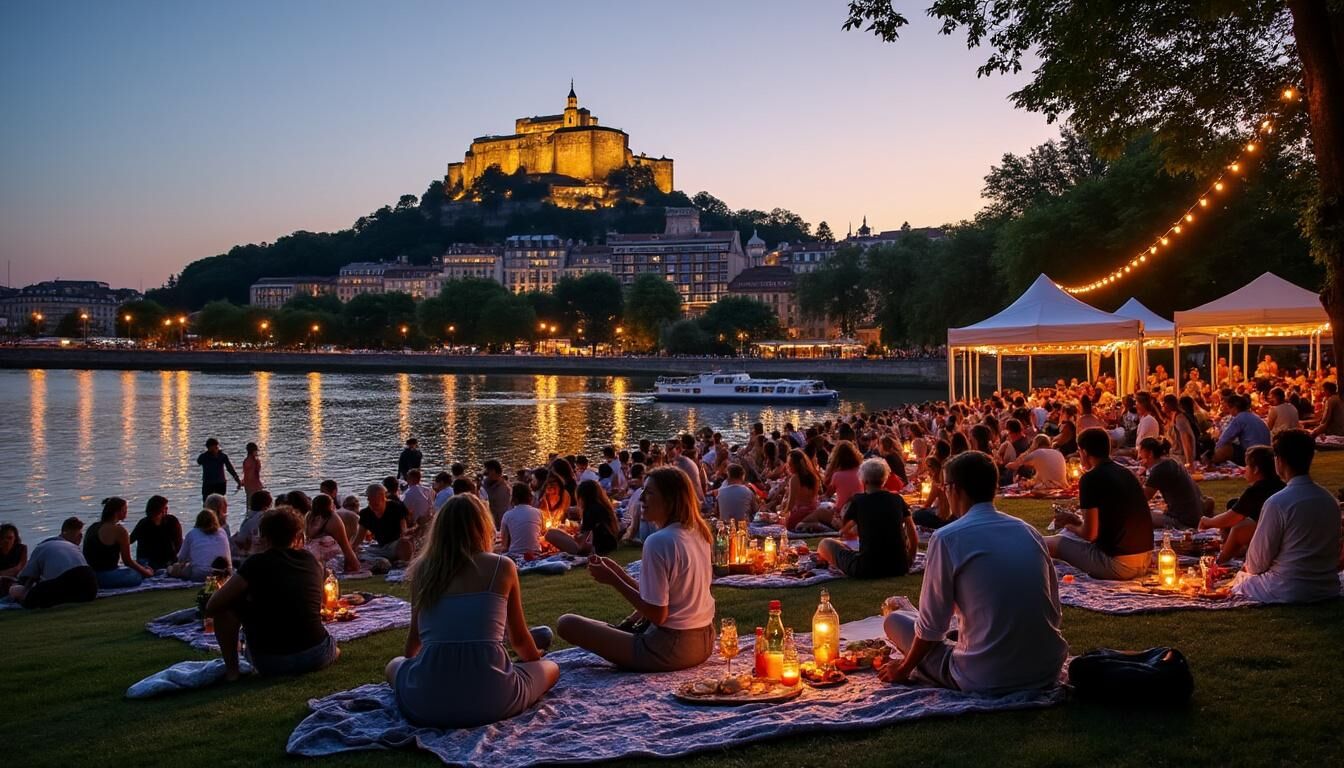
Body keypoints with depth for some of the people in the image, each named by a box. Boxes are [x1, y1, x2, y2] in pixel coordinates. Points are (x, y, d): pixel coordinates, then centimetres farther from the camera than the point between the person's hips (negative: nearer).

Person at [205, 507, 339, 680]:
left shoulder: (257, 563, -4)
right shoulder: (312, 562, 8)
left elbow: (211, 608, 0)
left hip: (270, 663, -5)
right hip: (317, 658, 5)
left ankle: (231, 670, 12)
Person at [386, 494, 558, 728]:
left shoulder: (422, 570, 7)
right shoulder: (502, 567, 2)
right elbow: (519, 639, 13)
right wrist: (535, 658, 36)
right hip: (490, 702, -2)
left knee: (394, 666, 35)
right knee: (551, 668, 25)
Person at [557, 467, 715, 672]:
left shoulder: (658, 542, -22)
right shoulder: (698, 534, 5)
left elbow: (657, 615, -23)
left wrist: (613, 580, -14)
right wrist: (617, 571, 8)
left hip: (670, 650, -10)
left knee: (567, 624, -10)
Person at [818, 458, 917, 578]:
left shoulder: (858, 501, 0)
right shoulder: (898, 500, 6)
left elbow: (843, 532, 16)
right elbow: (914, 539, 11)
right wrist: (908, 562, 25)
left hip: (867, 570, -3)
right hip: (900, 568, 3)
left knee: (825, 544, 14)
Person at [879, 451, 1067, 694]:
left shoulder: (947, 538, -9)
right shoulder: (1029, 532, 7)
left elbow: (932, 625, -6)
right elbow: (1054, 612, 14)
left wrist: (904, 668, 12)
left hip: (989, 681, -6)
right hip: (1048, 672, 7)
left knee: (895, 621, 12)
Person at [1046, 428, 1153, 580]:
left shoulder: (1091, 478, -12)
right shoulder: (1127, 473, 12)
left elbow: (1090, 534, -13)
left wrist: (1070, 526, 8)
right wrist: (1078, 521, 24)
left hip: (1117, 565, -8)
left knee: (1051, 544, 1)